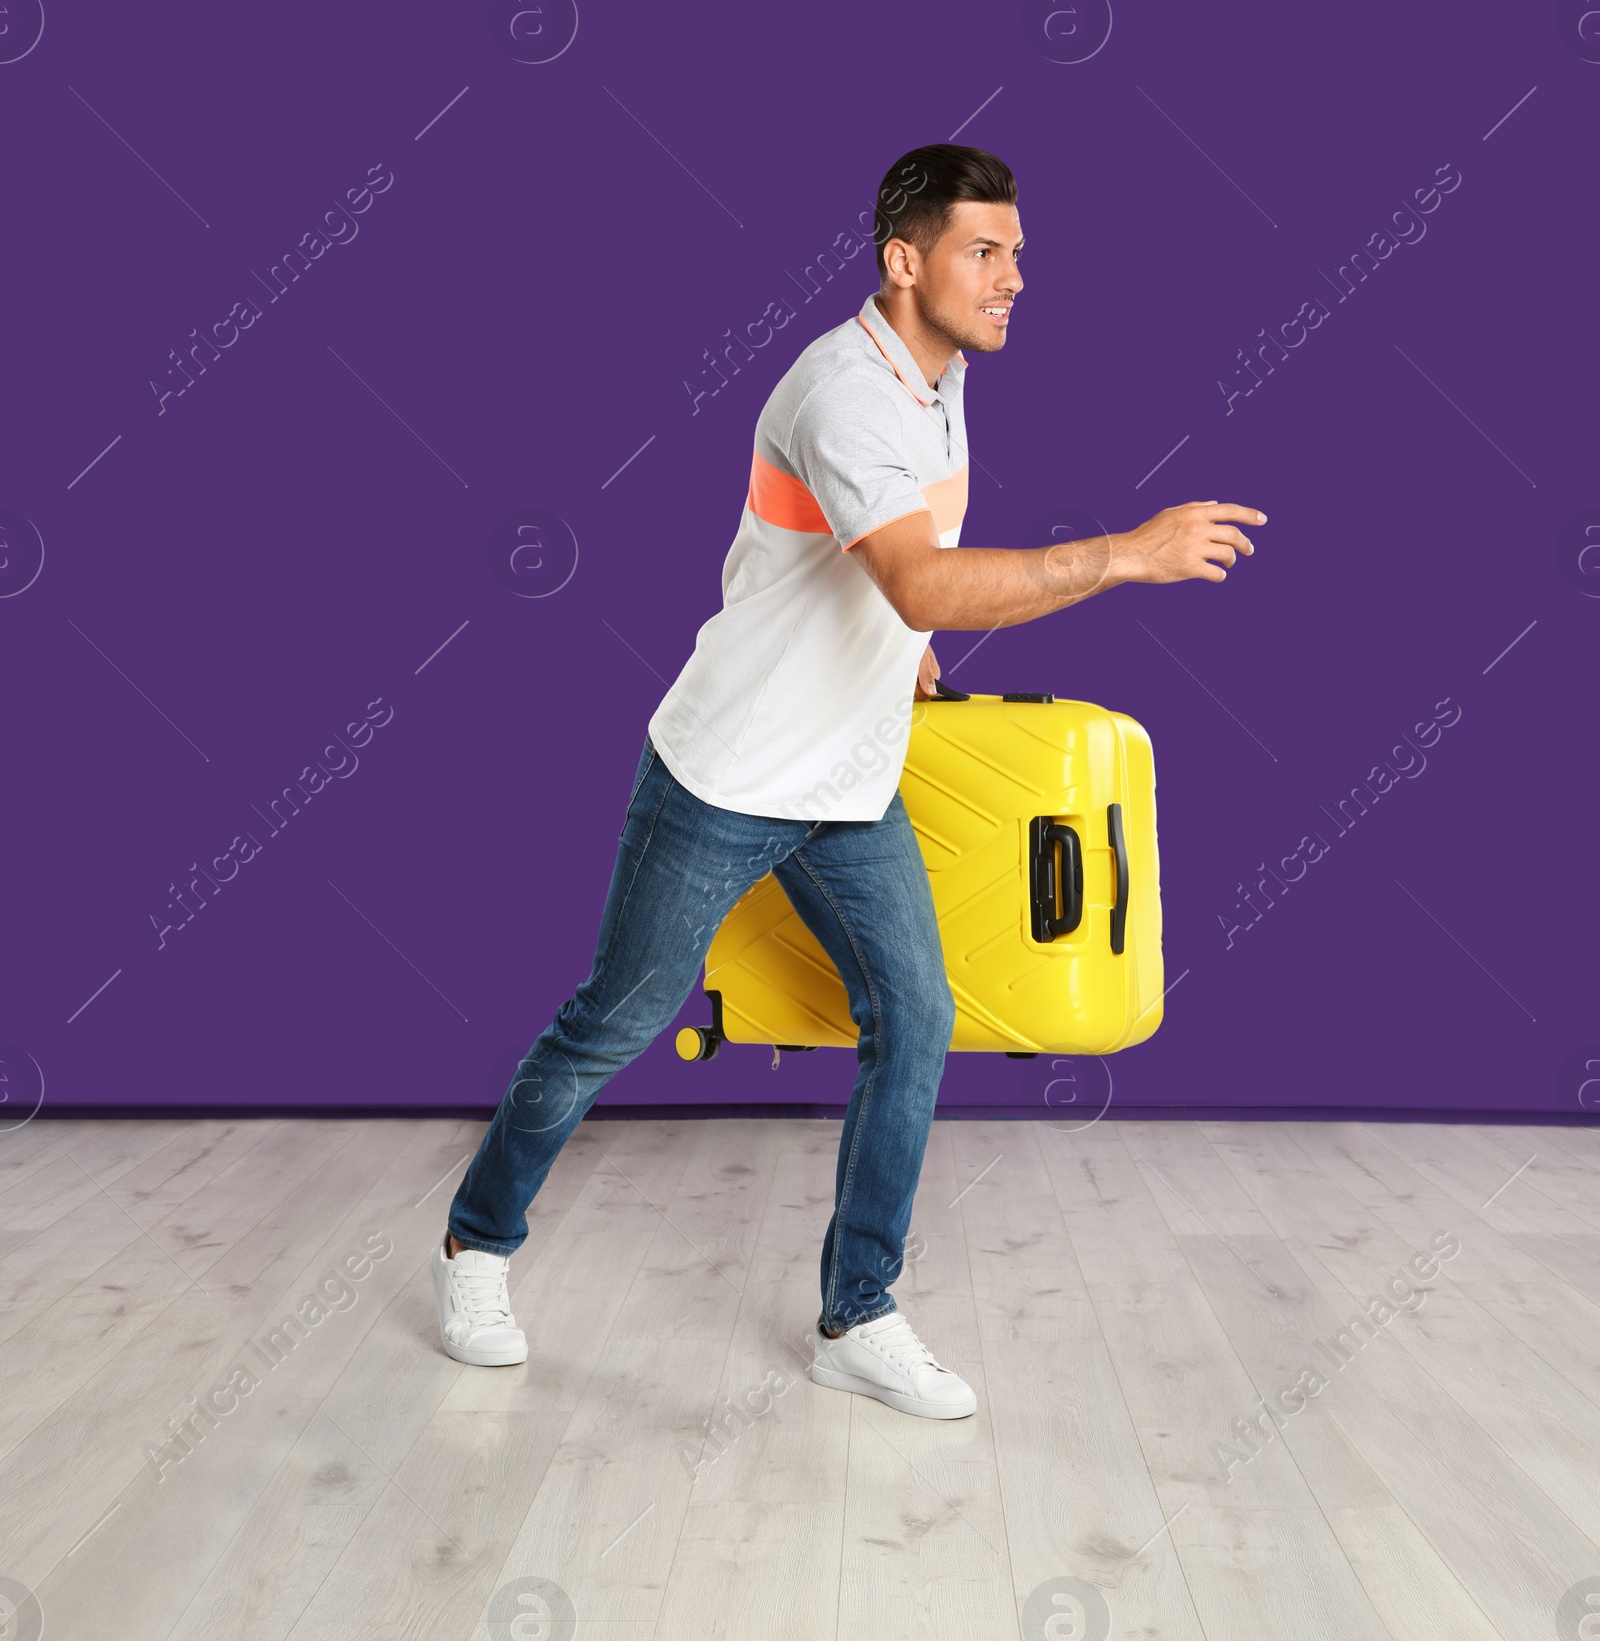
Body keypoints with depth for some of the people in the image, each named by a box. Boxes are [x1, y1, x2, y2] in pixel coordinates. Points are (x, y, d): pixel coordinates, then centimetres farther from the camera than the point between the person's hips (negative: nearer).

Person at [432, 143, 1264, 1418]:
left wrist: (915, 660, 22)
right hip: (724, 783, -7)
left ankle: (858, 1318, 16)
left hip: (854, 790, 8)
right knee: (615, 1026, 6)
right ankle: (477, 1241, 31)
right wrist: (1129, 554, -38)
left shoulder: (940, 373, 7)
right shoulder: (845, 390, -22)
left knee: (913, 1021, 1)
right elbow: (926, 587, -38)